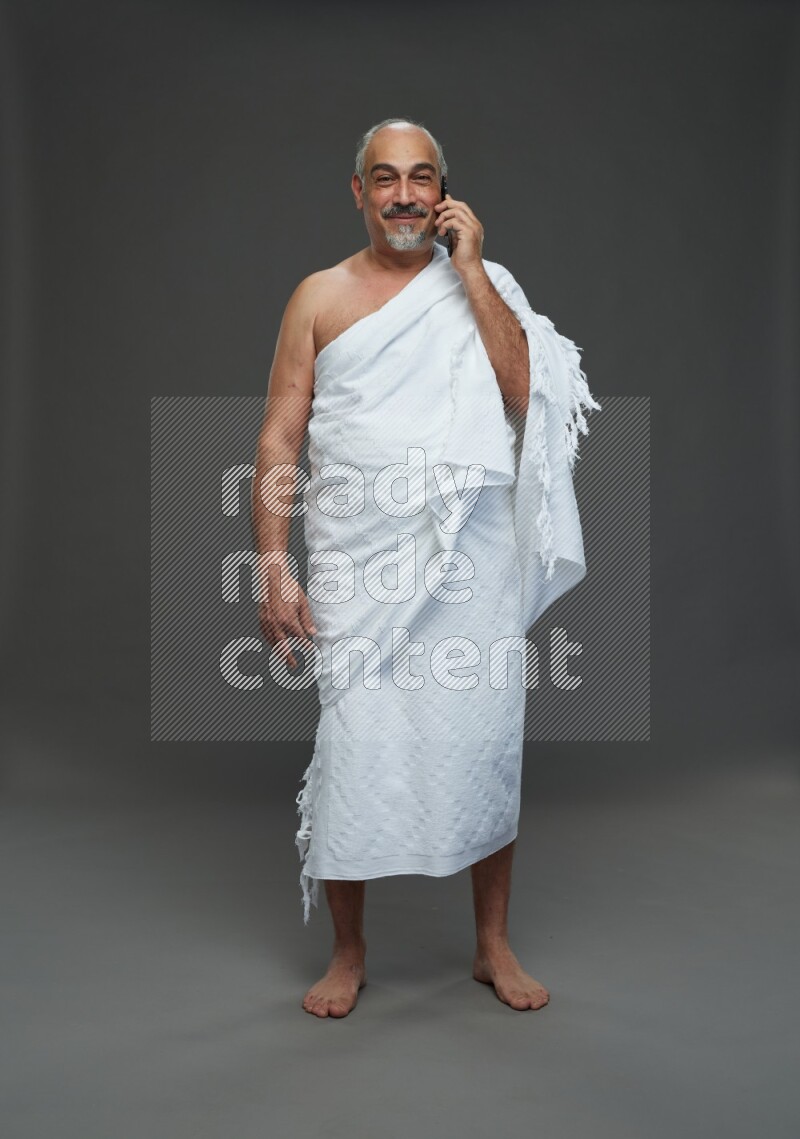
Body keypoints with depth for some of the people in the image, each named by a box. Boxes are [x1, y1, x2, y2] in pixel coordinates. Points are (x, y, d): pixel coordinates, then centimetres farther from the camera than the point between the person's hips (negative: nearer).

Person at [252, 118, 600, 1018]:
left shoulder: (482, 286, 9)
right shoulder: (320, 297, 7)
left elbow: (530, 394, -8)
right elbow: (279, 439, 2)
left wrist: (470, 271, -8)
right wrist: (274, 569, -6)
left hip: (475, 560, 1)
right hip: (359, 567, -1)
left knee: (485, 746, 8)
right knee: (353, 750, 3)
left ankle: (493, 944, 29)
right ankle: (348, 952, 25)